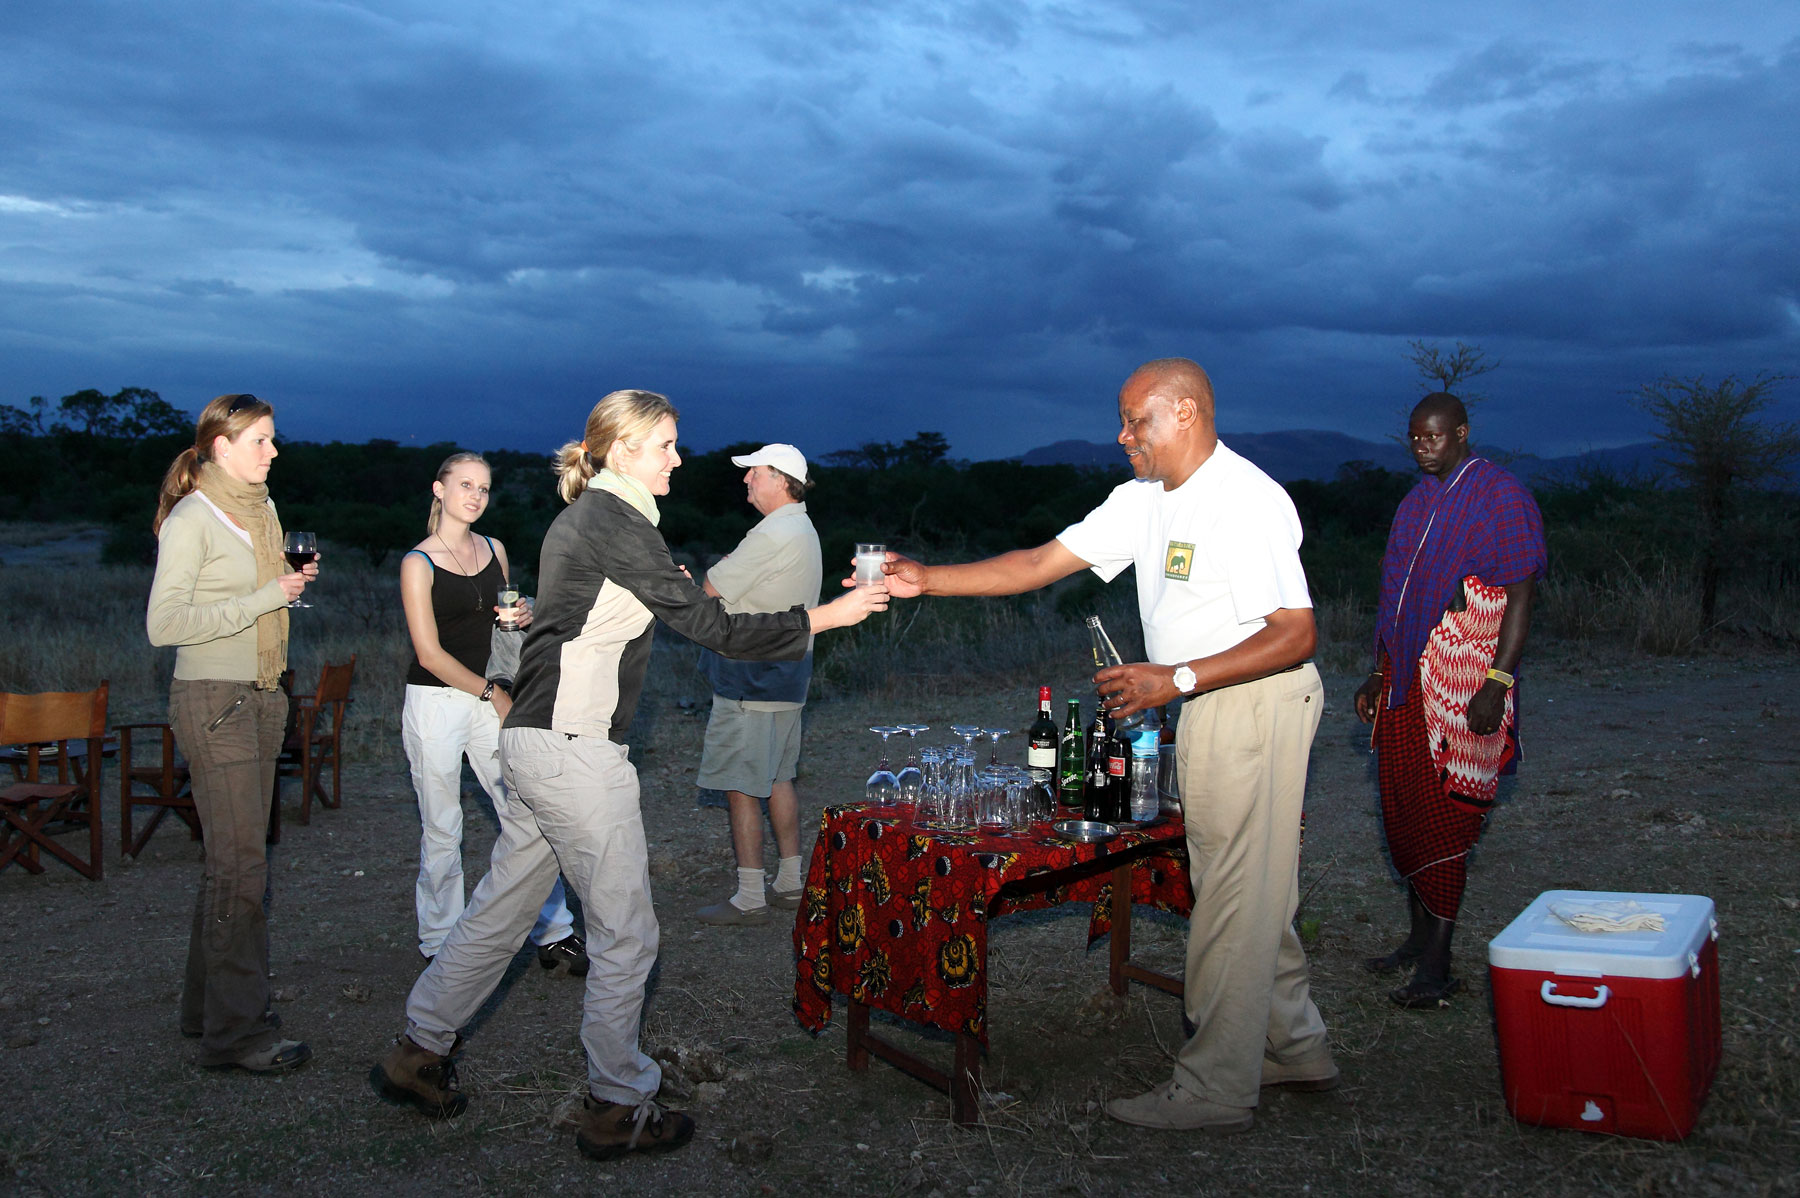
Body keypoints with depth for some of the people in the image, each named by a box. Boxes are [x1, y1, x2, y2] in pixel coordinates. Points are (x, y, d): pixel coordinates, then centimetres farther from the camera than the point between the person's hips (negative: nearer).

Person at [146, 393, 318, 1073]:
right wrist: (265, 599, -19)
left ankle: (207, 1007, 21)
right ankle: (238, 1032, -2)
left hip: (261, 698, 8)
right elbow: (164, 623, -17)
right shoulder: (191, 520, -10)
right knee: (241, 865, -8)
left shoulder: (261, 511, 15)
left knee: (234, 858, 10)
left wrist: (294, 583, 5)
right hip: (214, 701, -8)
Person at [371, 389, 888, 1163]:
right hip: (572, 752, -10)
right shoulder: (615, 522, -15)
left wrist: (670, 592, 17)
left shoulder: (585, 518, 15)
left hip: (535, 743, 10)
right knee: (625, 933, 2)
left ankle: (419, 1051, 32)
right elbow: (711, 629, -16)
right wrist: (823, 618, -11)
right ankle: (618, 1109, 14)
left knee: (502, 910, 20)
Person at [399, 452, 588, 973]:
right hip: (436, 702, -5)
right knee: (441, 831, 3)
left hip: (491, 697, 5)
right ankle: (439, 943, 19)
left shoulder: (494, 550, 10)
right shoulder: (418, 563, -6)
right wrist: (493, 692, -10)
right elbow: (430, 653, -10)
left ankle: (553, 934, 9)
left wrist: (523, 617, 2)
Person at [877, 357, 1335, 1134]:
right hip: (1209, 711, 9)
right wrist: (927, 581, 2)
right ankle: (1295, 1050, 31)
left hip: (1254, 703, -9)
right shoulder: (1144, 500, 10)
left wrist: (1176, 679, -26)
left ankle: (1215, 1088, 8)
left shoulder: (1247, 501, -18)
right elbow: (1041, 563, 9)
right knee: (1252, 895, 17)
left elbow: (1296, 634, -21)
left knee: (1234, 901, -2)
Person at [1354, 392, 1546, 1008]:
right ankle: (1419, 939, 24)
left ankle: (1437, 968, 1)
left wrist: (1497, 683, -19)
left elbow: (1520, 596, -11)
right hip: (1406, 680, 7)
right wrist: (1377, 677, 20)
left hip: (1461, 686, -7)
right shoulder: (1417, 502, 17)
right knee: (1403, 808, 11)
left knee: (1443, 818, -6)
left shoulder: (1501, 496, -6)